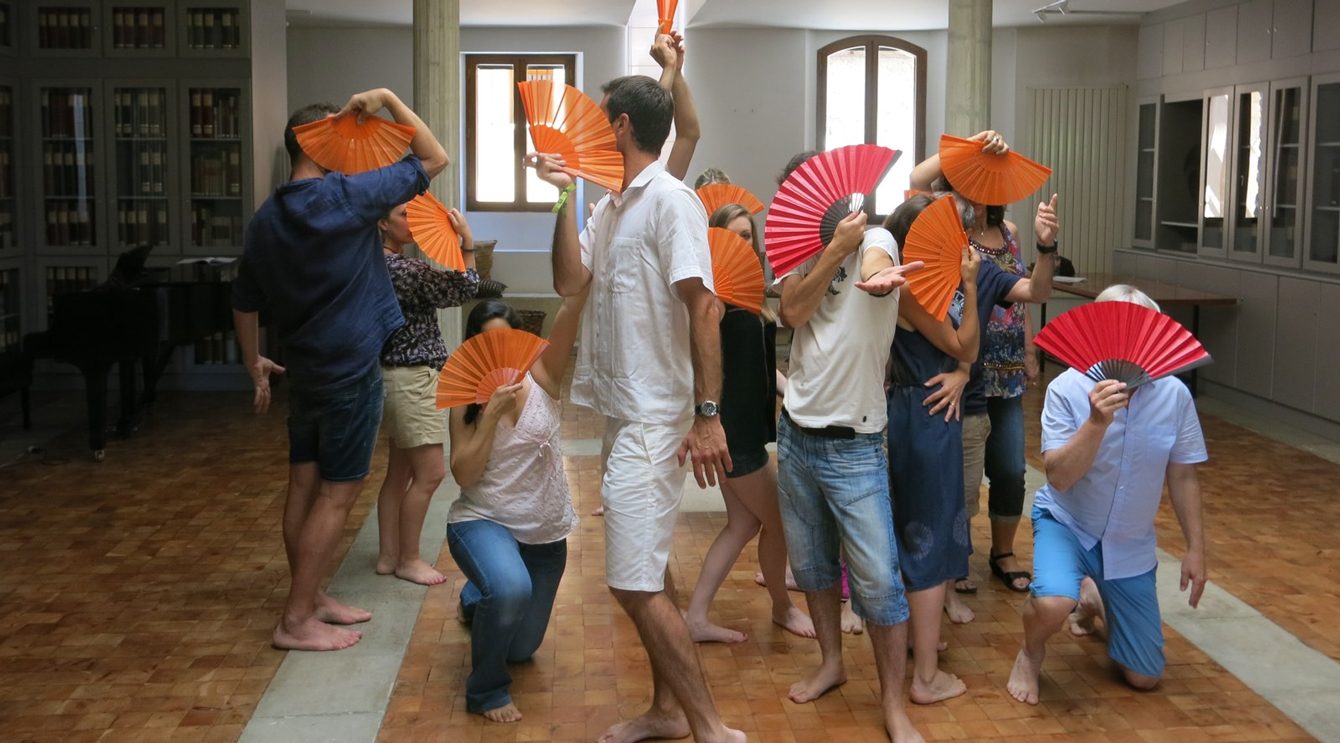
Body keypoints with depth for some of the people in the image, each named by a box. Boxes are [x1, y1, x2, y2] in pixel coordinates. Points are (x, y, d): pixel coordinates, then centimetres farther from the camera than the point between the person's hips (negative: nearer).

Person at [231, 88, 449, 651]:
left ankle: (311, 599, 25)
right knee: (338, 494, -2)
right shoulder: (346, 196, -16)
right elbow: (434, 159, -11)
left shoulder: (266, 219, 6)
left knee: (304, 486, 13)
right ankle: (296, 621, 2)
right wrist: (388, 100, -8)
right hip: (352, 372, -8)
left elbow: (244, 302, 14)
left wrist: (254, 363, 26)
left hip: (305, 371, 8)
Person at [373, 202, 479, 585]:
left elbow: (438, 289, 14)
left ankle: (388, 555, 21)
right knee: (429, 474, -3)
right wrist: (467, 242, -15)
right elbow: (462, 290, -16)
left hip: (402, 376, 11)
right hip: (412, 378, -11)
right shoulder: (398, 268, -20)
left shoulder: (383, 265, 12)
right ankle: (408, 560, 7)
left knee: (400, 472, 15)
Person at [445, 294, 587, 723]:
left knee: (521, 649, 17)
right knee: (511, 588, -38)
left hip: (545, 533, 3)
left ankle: (478, 599, 51)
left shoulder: (542, 376, -8)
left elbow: (571, 309, -25)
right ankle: (486, 690, -13)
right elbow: (463, 475, -15)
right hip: (484, 522, -3)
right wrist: (491, 414, -24)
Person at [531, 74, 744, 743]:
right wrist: (564, 194, 0)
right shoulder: (610, 206, 14)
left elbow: (702, 307, -18)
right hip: (621, 410, 10)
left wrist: (707, 414, -23)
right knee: (644, 571, 16)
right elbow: (570, 282, 4)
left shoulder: (671, 200, -13)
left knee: (635, 582, -12)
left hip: (653, 417, -9)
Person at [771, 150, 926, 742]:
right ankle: (831, 663, 37)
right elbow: (793, 312, -12)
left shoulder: (875, 240, -8)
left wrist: (877, 278, -59)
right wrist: (836, 249, -21)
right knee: (810, 563, 18)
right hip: (796, 433, 6)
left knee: (878, 580, -6)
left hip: (853, 445, -6)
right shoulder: (801, 253, 8)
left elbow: (876, 265, -34)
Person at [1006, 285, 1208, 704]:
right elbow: (1060, 478, -26)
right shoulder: (1067, 389, -20)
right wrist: (1097, 422, -38)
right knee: (1053, 604, -37)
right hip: (1067, 524, -3)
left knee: (1144, 678, 9)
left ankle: (1095, 600, 40)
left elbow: (1182, 476, -1)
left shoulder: (1174, 394, -13)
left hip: (1131, 544, 3)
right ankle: (1031, 654, 1)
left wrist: (1195, 549, 2)